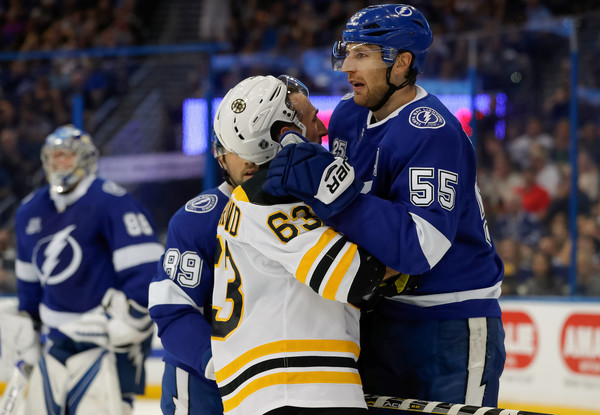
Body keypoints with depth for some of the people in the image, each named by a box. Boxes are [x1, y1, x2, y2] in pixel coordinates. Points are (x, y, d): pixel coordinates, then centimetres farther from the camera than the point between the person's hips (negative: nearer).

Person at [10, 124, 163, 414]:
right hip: (57, 339, 8)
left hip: (110, 336, -8)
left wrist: (128, 320, -22)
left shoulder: (113, 203, -13)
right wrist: (28, 327, 24)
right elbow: (29, 279, 25)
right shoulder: (31, 211, 13)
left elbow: (145, 267, -18)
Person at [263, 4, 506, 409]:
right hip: (378, 320, 8)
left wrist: (331, 188, -38)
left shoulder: (433, 133, -22)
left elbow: (418, 247, -34)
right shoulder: (349, 116, 5)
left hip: (451, 331, -8)